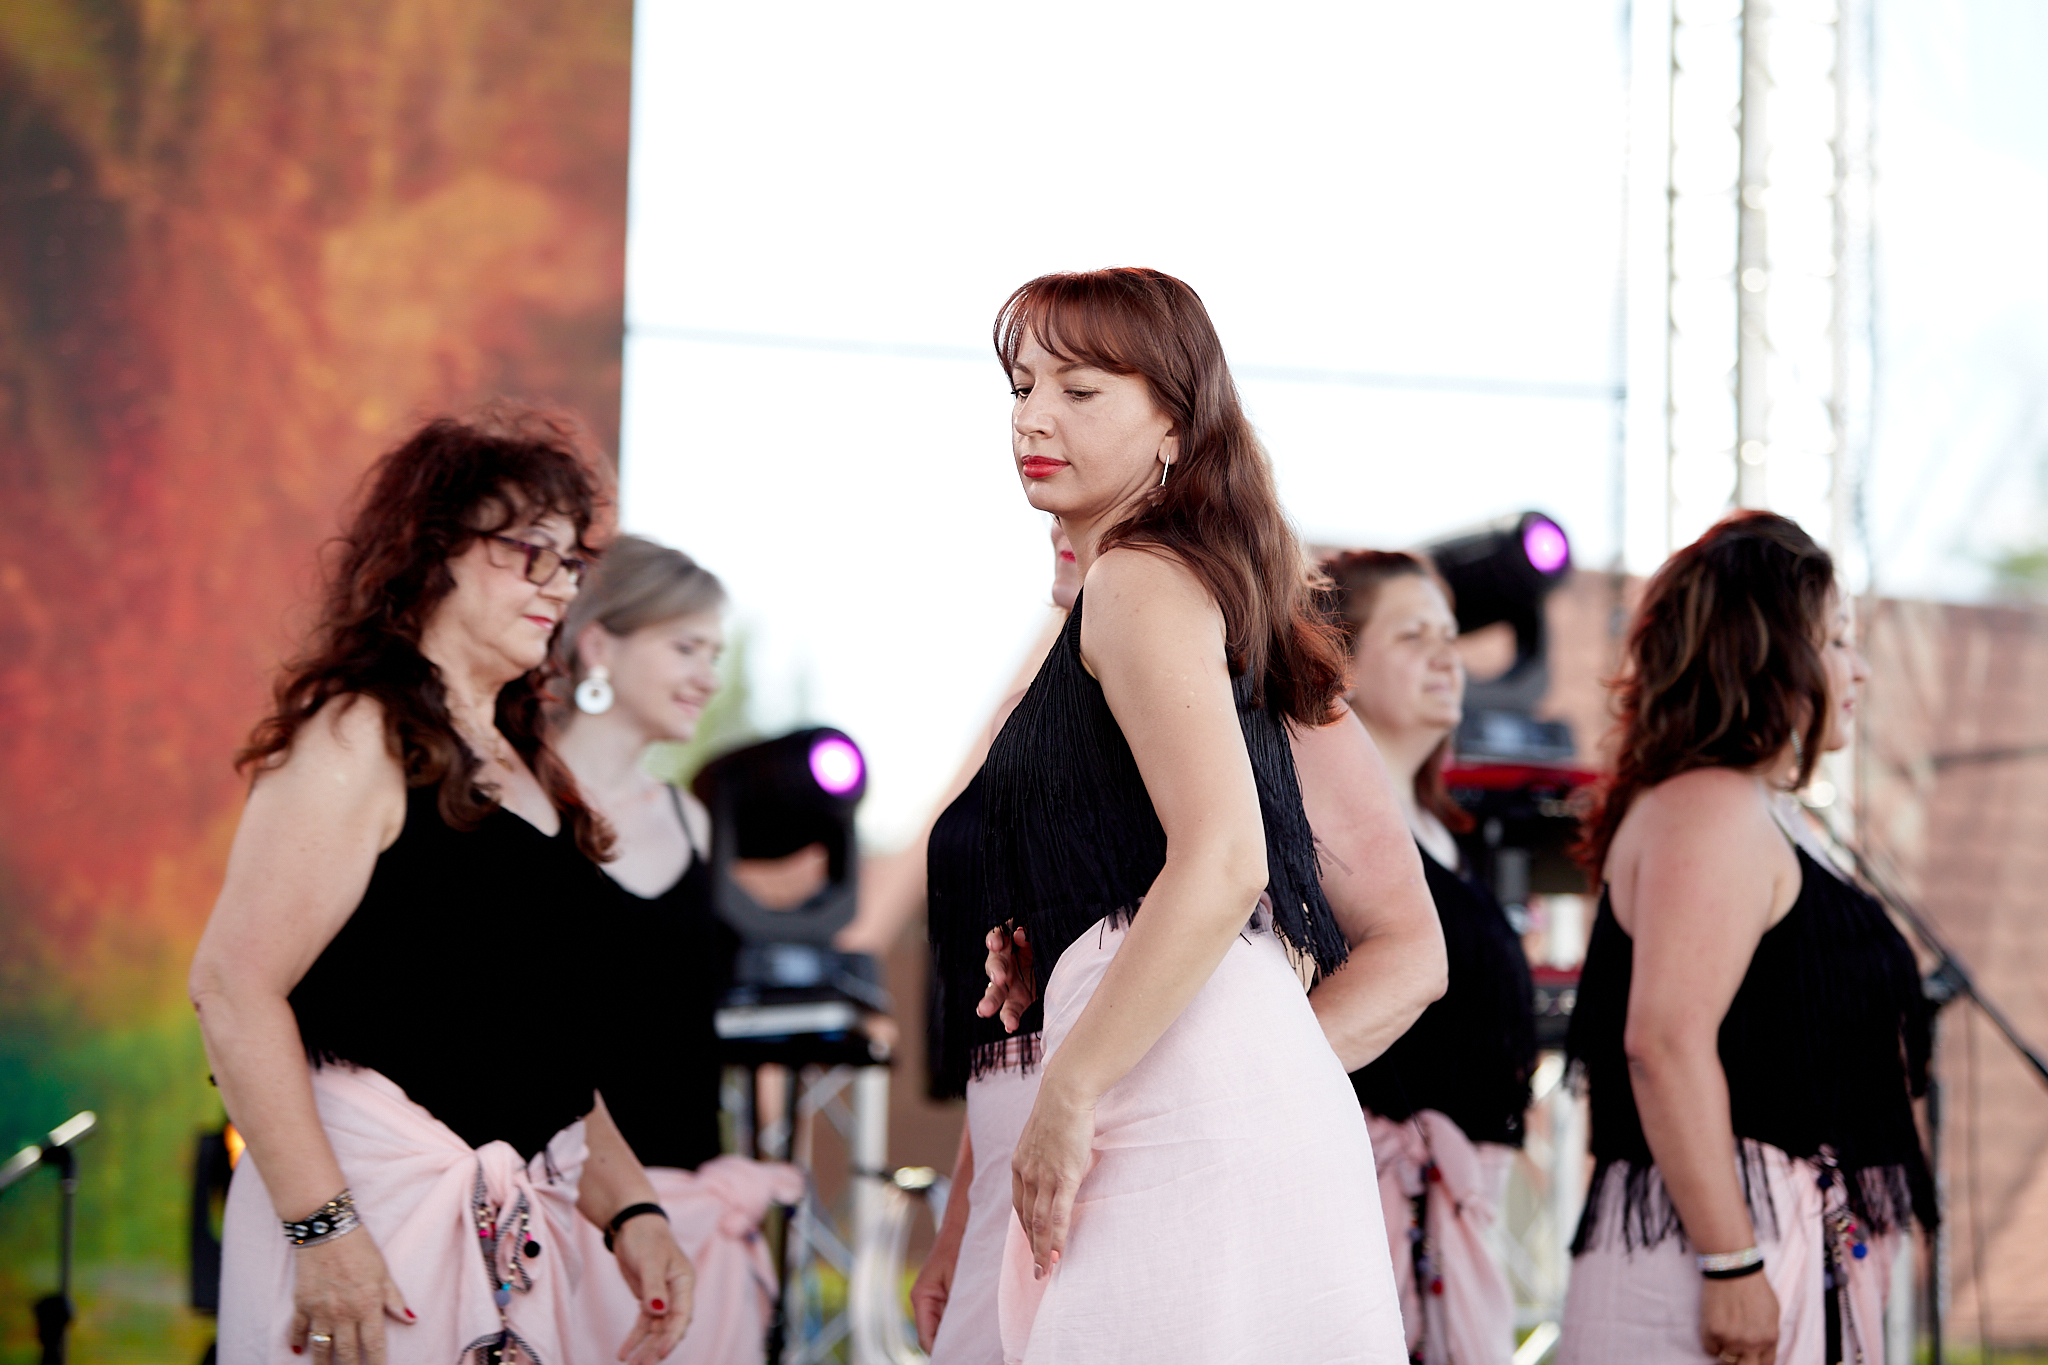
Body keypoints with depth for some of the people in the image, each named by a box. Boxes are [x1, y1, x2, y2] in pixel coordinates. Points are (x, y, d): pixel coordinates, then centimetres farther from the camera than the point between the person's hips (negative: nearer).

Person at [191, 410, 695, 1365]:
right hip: (372, 1216, -8)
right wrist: (322, 1227, -22)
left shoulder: (521, 765, 16)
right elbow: (234, 984, -18)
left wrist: (629, 1212, 12)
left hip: (511, 1236, 8)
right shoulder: (361, 738, -9)